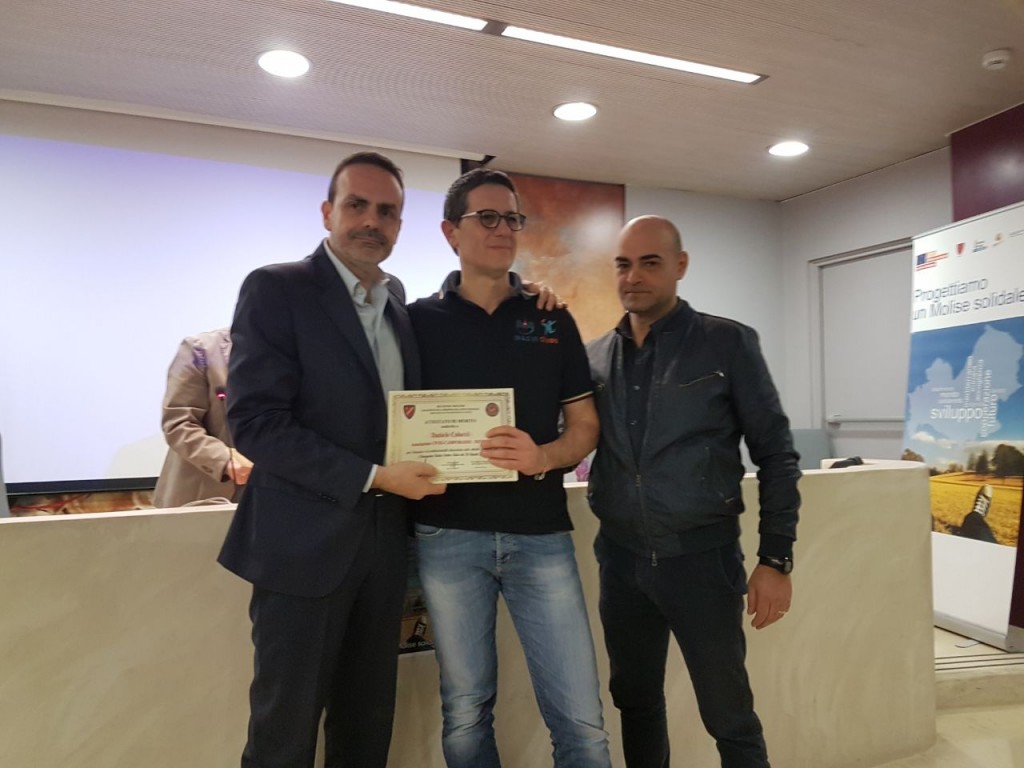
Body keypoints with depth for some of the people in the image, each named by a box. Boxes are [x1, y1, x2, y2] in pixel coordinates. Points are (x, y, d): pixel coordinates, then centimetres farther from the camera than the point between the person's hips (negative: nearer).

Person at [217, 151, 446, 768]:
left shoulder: (398, 298, 10)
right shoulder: (276, 289, -9)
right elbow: (255, 422, -17)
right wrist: (372, 477, -18)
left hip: (383, 540, 6)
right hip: (305, 541, -5)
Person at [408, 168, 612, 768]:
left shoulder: (553, 320, 8)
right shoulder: (420, 321, 4)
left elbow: (585, 425, 7)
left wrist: (543, 457, -13)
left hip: (540, 532, 1)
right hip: (449, 533, 0)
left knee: (581, 717, 3)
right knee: (465, 711, 13)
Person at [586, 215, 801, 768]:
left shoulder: (727, 343, -5)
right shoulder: (594, 356, 4)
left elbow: (775, 453, -3)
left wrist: (776, 558, -8)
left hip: (701, 555, -3)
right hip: (620, 557, 3)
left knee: (728, 714, 8)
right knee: (635, 700, 18)